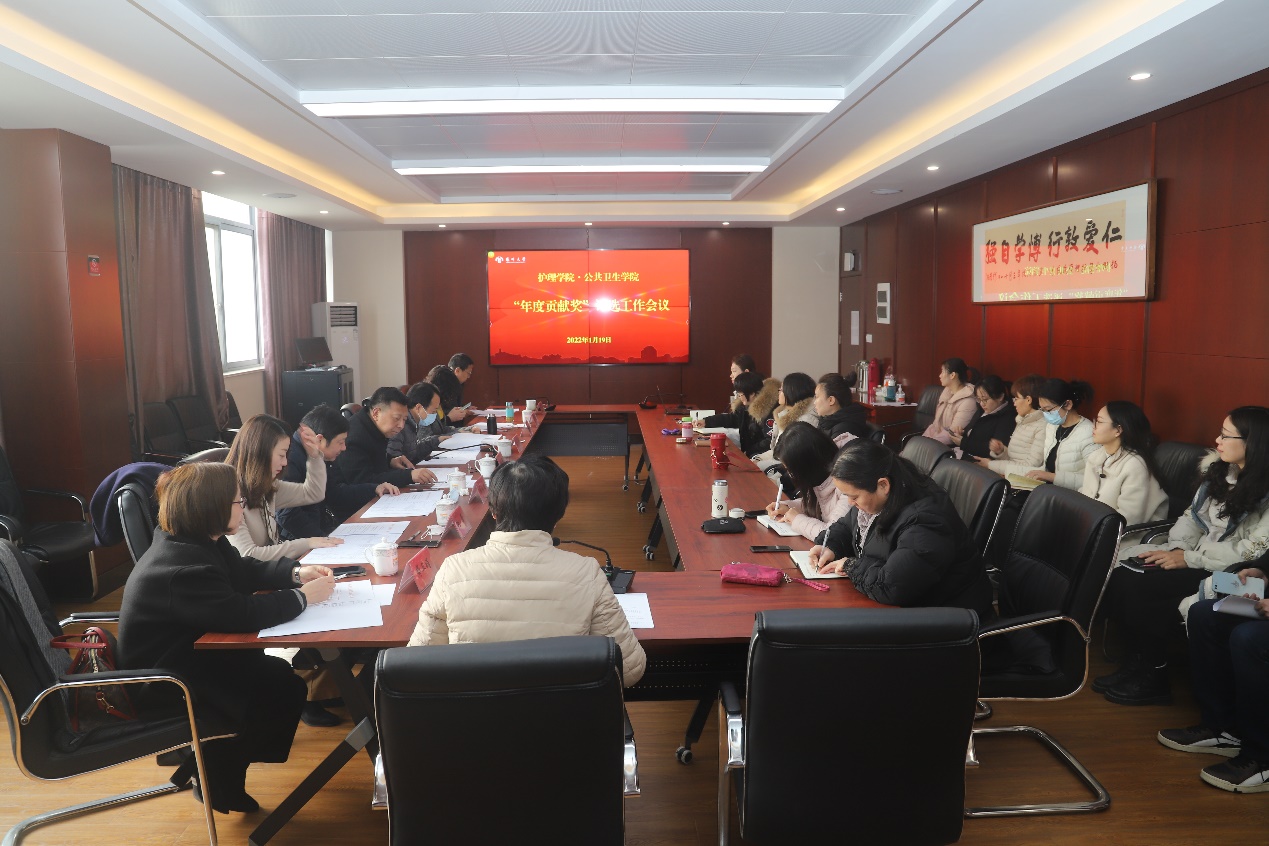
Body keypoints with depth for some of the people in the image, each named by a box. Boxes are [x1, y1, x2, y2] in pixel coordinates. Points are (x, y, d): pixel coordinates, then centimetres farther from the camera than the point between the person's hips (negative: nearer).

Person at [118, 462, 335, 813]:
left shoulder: (200, 542, 1)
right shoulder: (184, 568, -31)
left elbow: (244, 572, 11)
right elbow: (241, 613, -37)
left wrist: (296, 573, -5)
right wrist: (302, 596, -24)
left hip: (190, 654, 10)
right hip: (164, 681, -10)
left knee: (277, 673, 3)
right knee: (285, 689, -11)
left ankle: (210, 763, 16)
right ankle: (217, 780, 11)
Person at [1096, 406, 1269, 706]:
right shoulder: (1218, 469, 8)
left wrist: (1189, 559, -20)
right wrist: (1175, 548, -6)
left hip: (1225, 571, -7)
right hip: (1193, 554, 7)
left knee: (1136, 587, -26)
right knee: (1117, 576, -17)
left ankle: (1154, 678, -6)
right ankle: (1136, 663, -5)